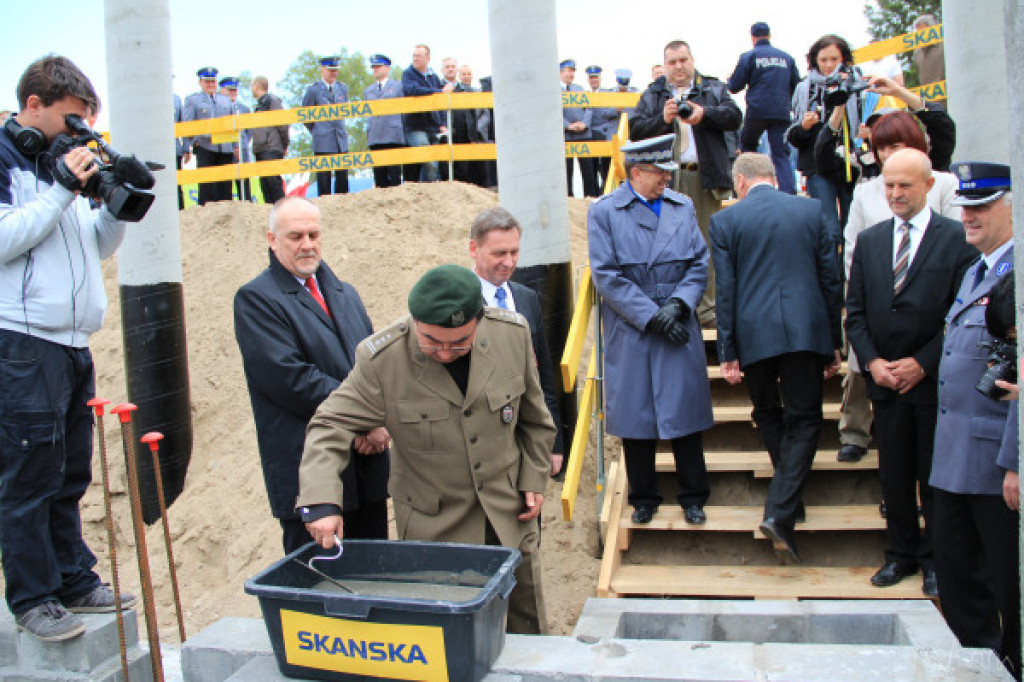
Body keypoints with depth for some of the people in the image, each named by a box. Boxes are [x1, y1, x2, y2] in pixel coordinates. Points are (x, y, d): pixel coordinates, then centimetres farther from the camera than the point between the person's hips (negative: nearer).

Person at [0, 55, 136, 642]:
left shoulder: (62, 164, 18)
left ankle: (75, 581, 23)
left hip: (74, 344, 8)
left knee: (70, 476, 13)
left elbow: (99, 247, 21)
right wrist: (63, 190, -15)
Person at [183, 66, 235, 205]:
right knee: (206, 185, -6)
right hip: (205, 147, -3)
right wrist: (189, 147, -6)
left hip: (225, 148, 3)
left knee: (225, 185, 1)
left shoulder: (225, 100, 23)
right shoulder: (192, 100, 11)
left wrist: (236, 145, 11)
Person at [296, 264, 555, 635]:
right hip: (433, 527, -2)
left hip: (509, 512, 3)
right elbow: (330, 427, -16)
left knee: (528, 628, 18)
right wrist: (320, 501, -30)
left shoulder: (512, 333, -10)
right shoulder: (381, 359, -19)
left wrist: (534, 479, 3)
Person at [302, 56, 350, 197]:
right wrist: (316, 130, 9)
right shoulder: (313, 90, -1)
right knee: (324, 177, -4)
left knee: (342, 175, 2)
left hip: (341, 139, 4)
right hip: (323, 141, -4)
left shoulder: (343, 88, 13)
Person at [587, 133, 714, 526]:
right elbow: (606, 275, -8)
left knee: (684, 411, 6)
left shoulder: (683, 207, 8)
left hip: (679, 330, 2)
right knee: (635, 417, 6)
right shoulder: (603, 212, -3)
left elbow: (699, 264, 8)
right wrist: (651, 315, -12)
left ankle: (693, 497, 22)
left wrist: (679, 304, -9)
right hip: (629, 331, -2)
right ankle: (643, 499, 22)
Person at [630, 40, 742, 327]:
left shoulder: (714, 88, 15)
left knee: (707, 244, 2)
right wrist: (663, 119, -13)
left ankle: (706, 308, 9)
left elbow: (734, 117, 1)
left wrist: (705, 114, -15)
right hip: (667, 178, 0)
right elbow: (635, 130, 3)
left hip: (705, 177, 1)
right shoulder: (652, 94, 15)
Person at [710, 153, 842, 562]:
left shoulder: (725, 220, 1)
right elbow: (830, 279, 8)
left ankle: (787, 496, 32)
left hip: (753, 336, 0)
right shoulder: (812, 210, 7)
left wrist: (727, 353, 2)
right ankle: (779, 511, -8)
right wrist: (834, 342, 14)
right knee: (803, 420, 5)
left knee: (768, 414, 20)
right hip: (806, 330, 0)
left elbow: (725, 291, -1)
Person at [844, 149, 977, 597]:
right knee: (894, 474, 11)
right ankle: (901, 554, 26)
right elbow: (855, 311, 8)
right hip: (885, 380, 4)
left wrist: (922, 363, -13)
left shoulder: (957, 238, -4)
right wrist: (871, 362, -5)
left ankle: (936, 559, 22)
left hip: (935, 380, -3)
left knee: (936, 475, 7)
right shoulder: (868, 240, 9)